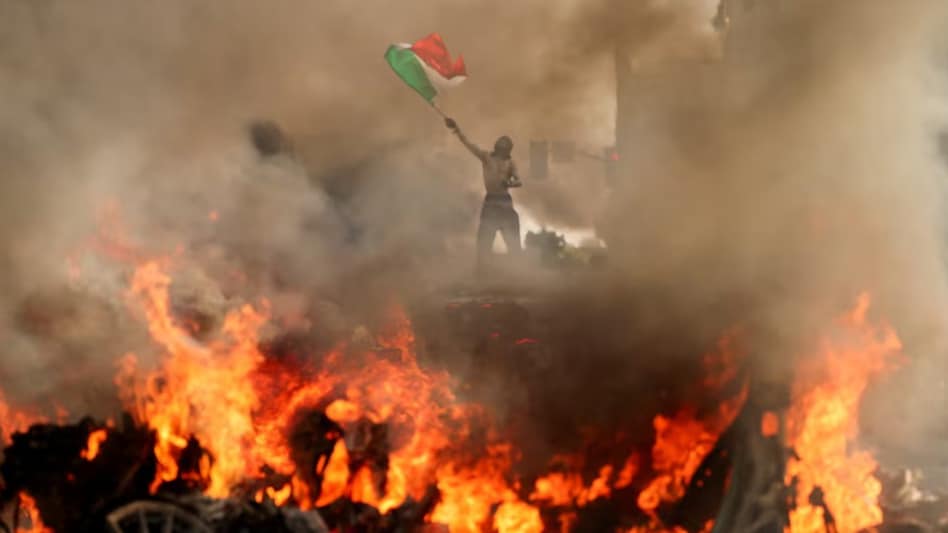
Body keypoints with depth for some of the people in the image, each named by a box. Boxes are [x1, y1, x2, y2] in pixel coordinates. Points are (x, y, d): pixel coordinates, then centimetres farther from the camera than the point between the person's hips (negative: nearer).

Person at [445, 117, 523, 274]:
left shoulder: (510, 163, 8)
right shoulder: (486, 157, 5)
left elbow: (519, 181, -3)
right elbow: (468, 144, -7)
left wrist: (509, 183, -27)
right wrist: (457, 129, -22)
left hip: (506, 203, 1)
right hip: (490, 202, -1)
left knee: (513, 241, 3)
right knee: (484, 241, -2)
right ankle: (480, 272, 0)